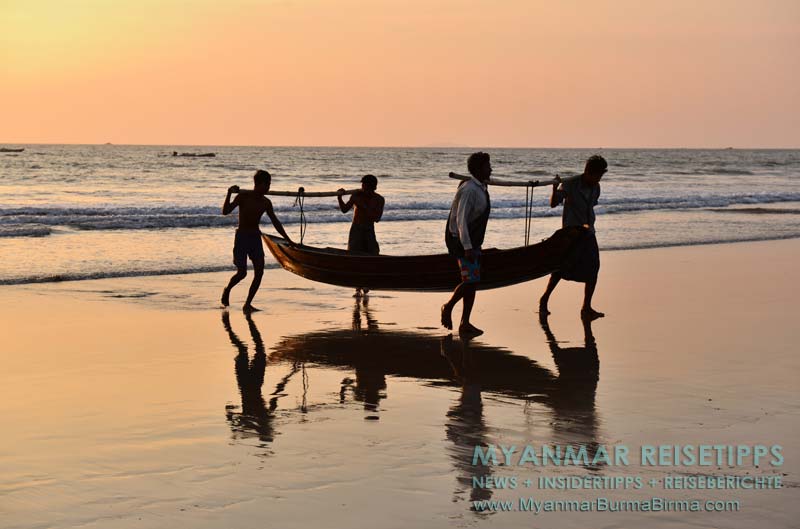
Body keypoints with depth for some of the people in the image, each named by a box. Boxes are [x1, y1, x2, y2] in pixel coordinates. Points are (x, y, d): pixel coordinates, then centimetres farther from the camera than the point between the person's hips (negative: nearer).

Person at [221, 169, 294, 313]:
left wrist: (288, 240, 16)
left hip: (256, 237, 5)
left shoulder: (266, 203, 4)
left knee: (259, 272, -5)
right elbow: (226, 211, -20)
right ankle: (227, 290, 20)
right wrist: (229, 194, -34)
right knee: (242, 272, -12)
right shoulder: (243, 196, -11)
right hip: (242, 236, -5)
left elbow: (275, 222, 14)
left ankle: (247, 304, 3)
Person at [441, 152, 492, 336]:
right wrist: (467, 248, -27)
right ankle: (448, 307, 11)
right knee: (470, 280, -11)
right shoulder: (469, 190, -19)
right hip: (462, 242, -10)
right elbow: (461, 219, -23)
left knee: (473, 282, 7)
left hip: (472, 241, 10)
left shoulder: (480, 188, 11)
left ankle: (465, 324, 10)